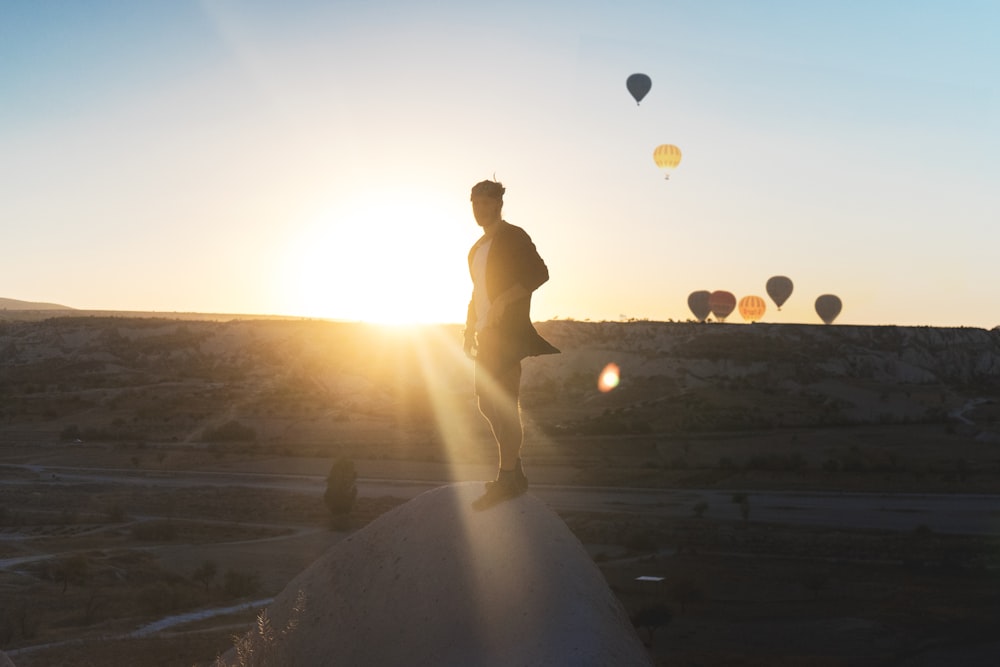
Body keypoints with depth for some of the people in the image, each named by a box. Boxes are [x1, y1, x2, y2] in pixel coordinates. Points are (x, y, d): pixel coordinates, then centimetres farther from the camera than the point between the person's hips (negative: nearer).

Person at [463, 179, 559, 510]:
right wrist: (470, 330, 20)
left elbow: (540, 273, -15)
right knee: (488, 403, 10)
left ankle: (507, 479, -10)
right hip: (486, 333, 9)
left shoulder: (513, 237, -4)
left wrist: (504, 299, -23)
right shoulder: (478, 247, 21)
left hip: (507, 332, -9)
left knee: (504, 405, -12)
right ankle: (513, 469, 20)